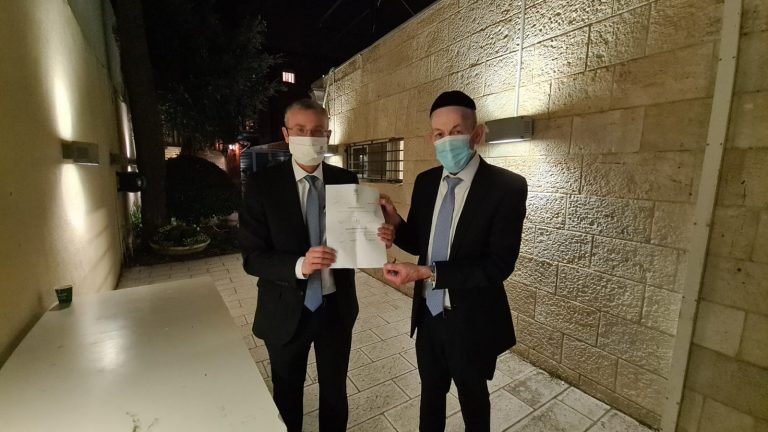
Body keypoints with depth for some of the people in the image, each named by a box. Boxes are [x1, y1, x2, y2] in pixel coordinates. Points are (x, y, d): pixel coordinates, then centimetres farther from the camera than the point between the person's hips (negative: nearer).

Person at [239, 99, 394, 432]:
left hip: (337, 306, 2)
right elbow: (252, 258, -14)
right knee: (287, 392, 25)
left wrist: (378, 238, -22)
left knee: (335, 388, 25)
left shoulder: (346, 180, -5)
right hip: (286, 310, -1)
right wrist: (299, 265, -32)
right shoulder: (263, 185, -12)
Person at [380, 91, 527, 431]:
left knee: (473, 400, 24)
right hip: (428, 315, 4)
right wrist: (395, 224, -18)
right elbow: (419, 243, 3)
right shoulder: (425, 182, -2)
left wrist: (427, 273, -29)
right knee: (430, 394, 27)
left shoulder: (506, 187, -18)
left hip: (472, 322, -4)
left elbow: (498, 265, -22)